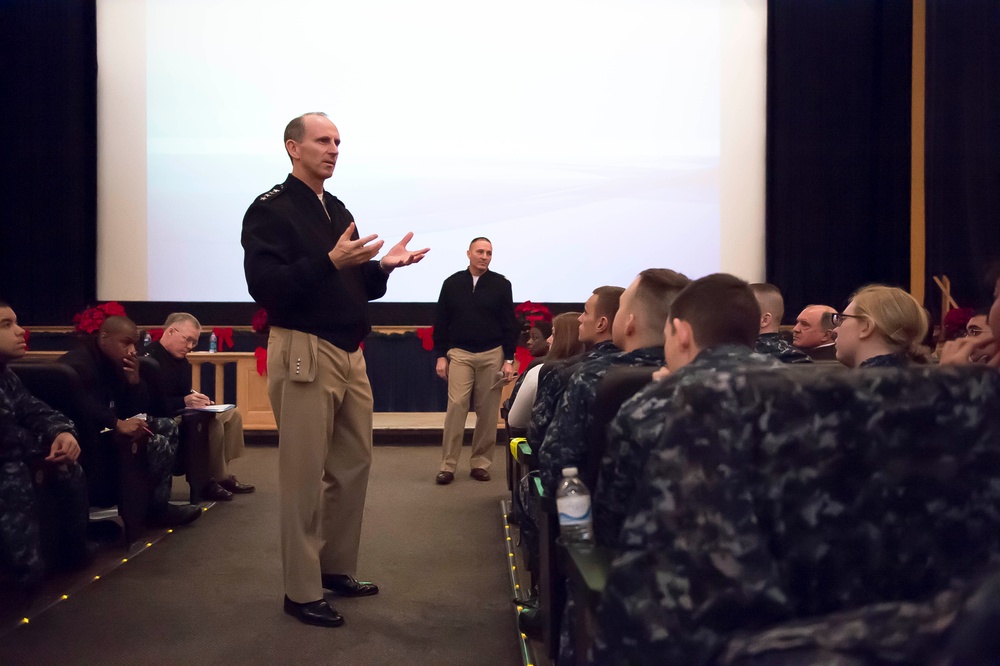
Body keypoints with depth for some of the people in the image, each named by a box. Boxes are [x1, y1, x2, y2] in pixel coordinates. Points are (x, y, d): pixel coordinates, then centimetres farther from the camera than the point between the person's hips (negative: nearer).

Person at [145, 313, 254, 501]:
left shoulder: (181, 360, 12)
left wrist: (194, 397, -7)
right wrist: (185, 401, -31)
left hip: (179, 413, 11)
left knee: (232, 414, 7)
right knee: (213, 424, -28)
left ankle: (219, 475, 4)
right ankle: (210, 480, -11)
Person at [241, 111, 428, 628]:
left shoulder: (339, 212, 18)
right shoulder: (270, 210, -6)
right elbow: (264, 286, -18)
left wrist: (383, 266, 2)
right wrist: (329, 261, -25)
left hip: (350, 353, 8)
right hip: (304, 353, -8)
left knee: (354, 465, 12)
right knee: (304, 475, -2)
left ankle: (337, 569, 27)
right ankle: (302, 591, 10)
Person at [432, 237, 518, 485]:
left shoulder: (501, 284, 3)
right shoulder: (452, 283, 4)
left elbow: (509, 324, 3)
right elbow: (441, 322, 7)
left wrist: (509, 359, -3)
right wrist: (441, 356, 1)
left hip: (492, 355, 1)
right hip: (460, 354, 0)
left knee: (488, 411, 3)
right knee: (456, 407, -8)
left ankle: (480, 463, 13)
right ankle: (447, 466, -2)